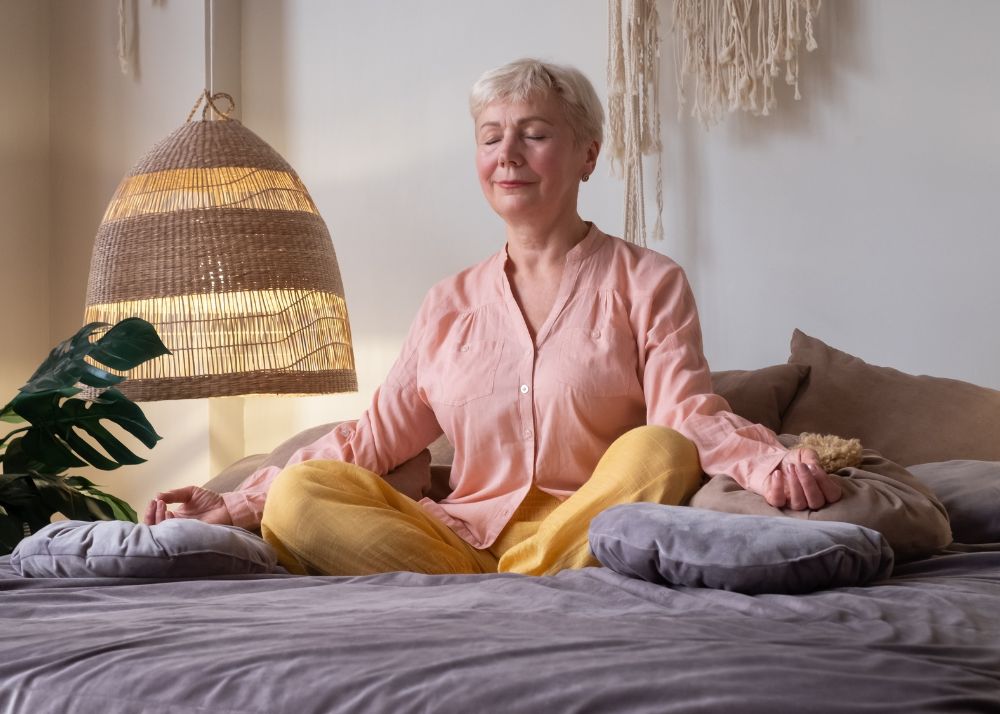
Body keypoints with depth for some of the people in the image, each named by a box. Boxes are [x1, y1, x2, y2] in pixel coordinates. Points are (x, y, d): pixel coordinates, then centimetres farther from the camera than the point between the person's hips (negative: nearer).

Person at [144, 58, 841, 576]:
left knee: (658, 451, -31)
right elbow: (376, 434, 13)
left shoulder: (646, 282, 7)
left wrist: (771, 461, -30)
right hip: (464, 537, 3)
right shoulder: (451, 305, 18)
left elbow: (689, 416, -8)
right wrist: (235, 506, 4)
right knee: (299, 496, -19)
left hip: (592, 533, -3)